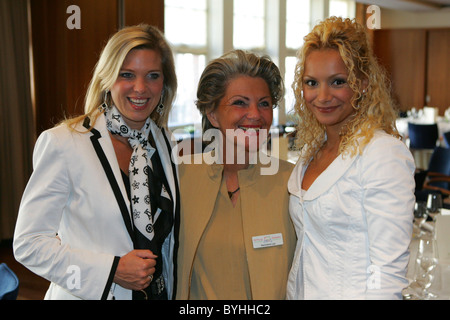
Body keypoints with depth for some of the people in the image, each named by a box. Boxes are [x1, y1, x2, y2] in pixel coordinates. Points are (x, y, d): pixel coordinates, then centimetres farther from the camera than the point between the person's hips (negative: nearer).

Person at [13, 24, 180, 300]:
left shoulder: (165, 142, 1)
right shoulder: (63, 143, -17)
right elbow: (29, 244, -16)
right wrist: (112, 270, -22)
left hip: (160, 292, 5)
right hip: (89, 293, -5)